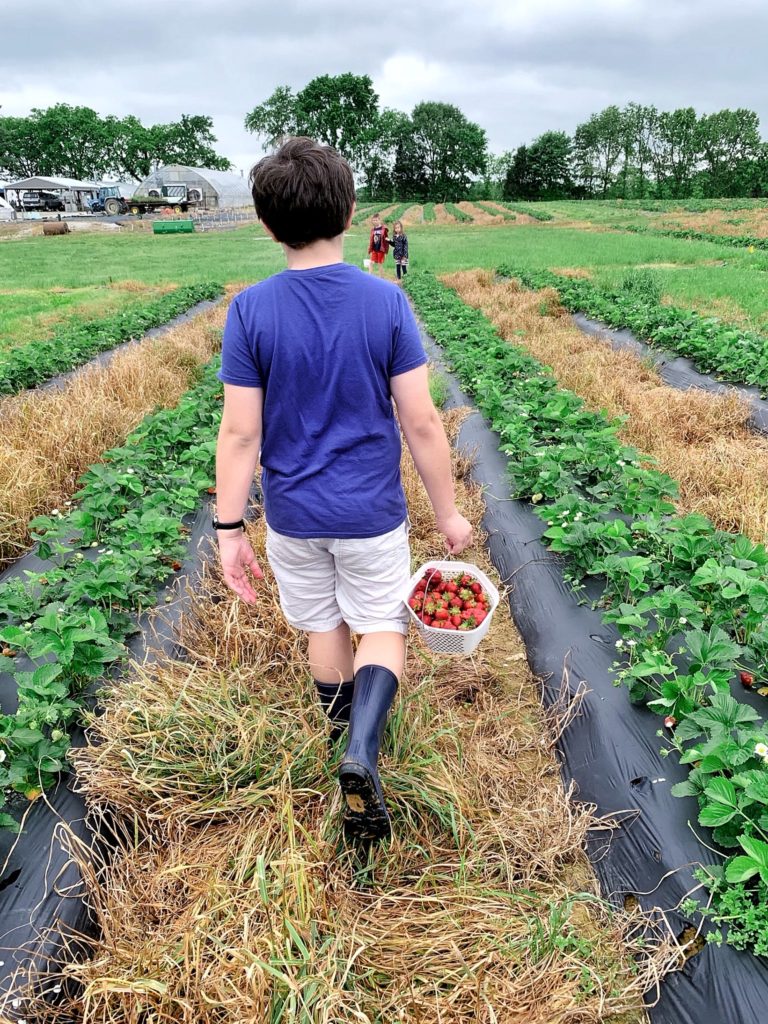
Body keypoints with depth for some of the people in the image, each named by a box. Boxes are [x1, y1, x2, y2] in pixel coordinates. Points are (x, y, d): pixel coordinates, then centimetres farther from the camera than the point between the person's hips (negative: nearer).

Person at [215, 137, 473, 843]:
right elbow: (421, 422, -11)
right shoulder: (386, 302, -12)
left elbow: (241, 433, -12)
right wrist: (448, 511, -1)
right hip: (372, 512, -1)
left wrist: (230, 529, -3)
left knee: (325, 625, 22)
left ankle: (347, 730, 46)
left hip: (292, 514, 2)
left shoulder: (251, 310, -11)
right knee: (383, 626, 16)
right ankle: (363, 750, -4)